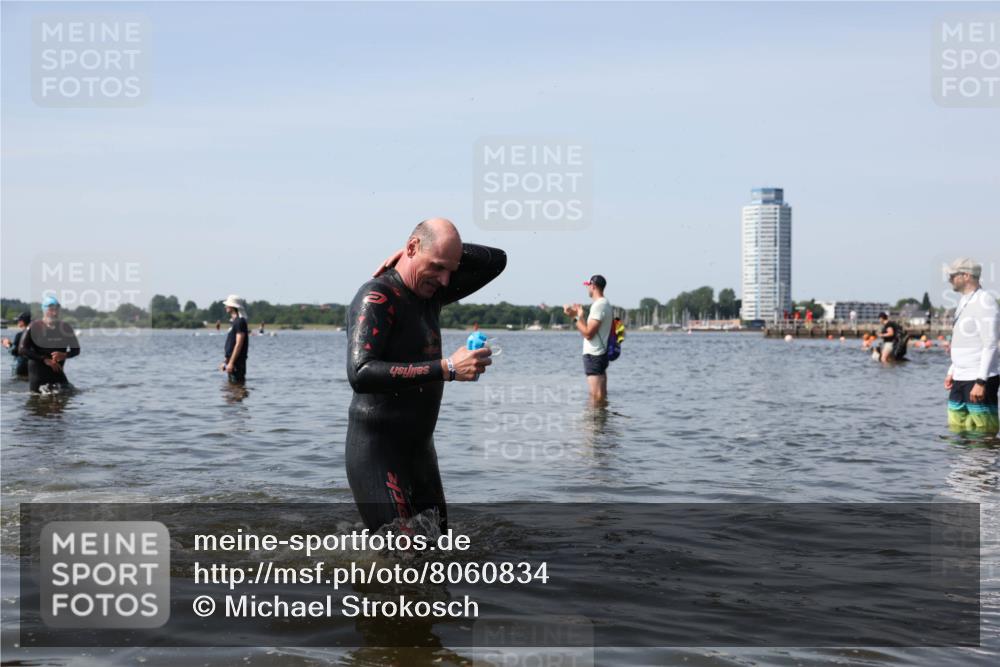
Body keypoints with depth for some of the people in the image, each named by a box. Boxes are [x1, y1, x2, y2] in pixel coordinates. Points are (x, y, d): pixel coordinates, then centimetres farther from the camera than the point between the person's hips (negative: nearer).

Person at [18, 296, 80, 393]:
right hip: (38, 374, -3)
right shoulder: (34, 327, -5)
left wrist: (64, 355, -14)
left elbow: (76, 349, 9)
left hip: (58, 373, 3)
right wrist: (45, 360, -19)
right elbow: (22, 350, -12)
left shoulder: (65, 327, 5)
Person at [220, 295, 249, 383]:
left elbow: (239, 344, -21)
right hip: (232, 361, 10)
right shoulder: (233, 321, 17)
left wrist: (231, 362, -23)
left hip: (237, 362, -10)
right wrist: (226, 362, 20)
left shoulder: (240, 322, -14)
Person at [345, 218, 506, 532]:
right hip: (377, 451, -9)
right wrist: (445, 368, -33)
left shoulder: (429, 292, 9)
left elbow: (495, 260, 20)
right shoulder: (377, 297, -16)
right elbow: (360, 374, -31)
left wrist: (448, 250, 3)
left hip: (420, 447, 9)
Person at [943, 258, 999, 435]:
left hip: (979, 379, -9)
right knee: (956, 430, 10)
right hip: (961, 378, 9)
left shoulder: (985, 301, -12)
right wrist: (952, 372, 20)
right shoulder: (964, 301, 17)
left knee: (982, 434, -7)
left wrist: (981, 382, -22)